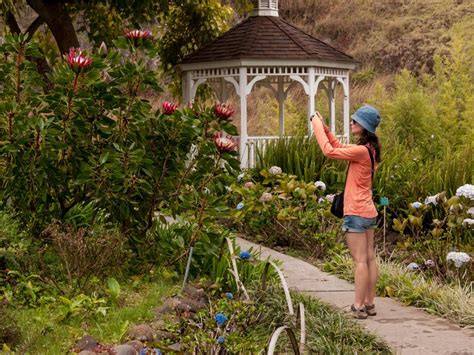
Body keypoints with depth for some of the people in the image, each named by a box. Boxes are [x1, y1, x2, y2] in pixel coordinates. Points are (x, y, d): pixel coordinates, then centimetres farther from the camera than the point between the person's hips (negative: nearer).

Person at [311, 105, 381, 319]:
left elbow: (329, 151, -18)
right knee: (369, 259, 10)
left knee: (360, 261, -7)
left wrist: (318, 127, -7)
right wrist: (323, 127, 13)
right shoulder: (368, 149, 9)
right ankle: (369, 304, 16)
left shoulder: (361, 150, -20)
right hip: (368, 212, 10)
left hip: (356, 213, -10)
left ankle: (359, 307, -4)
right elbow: (338, 147, 20)